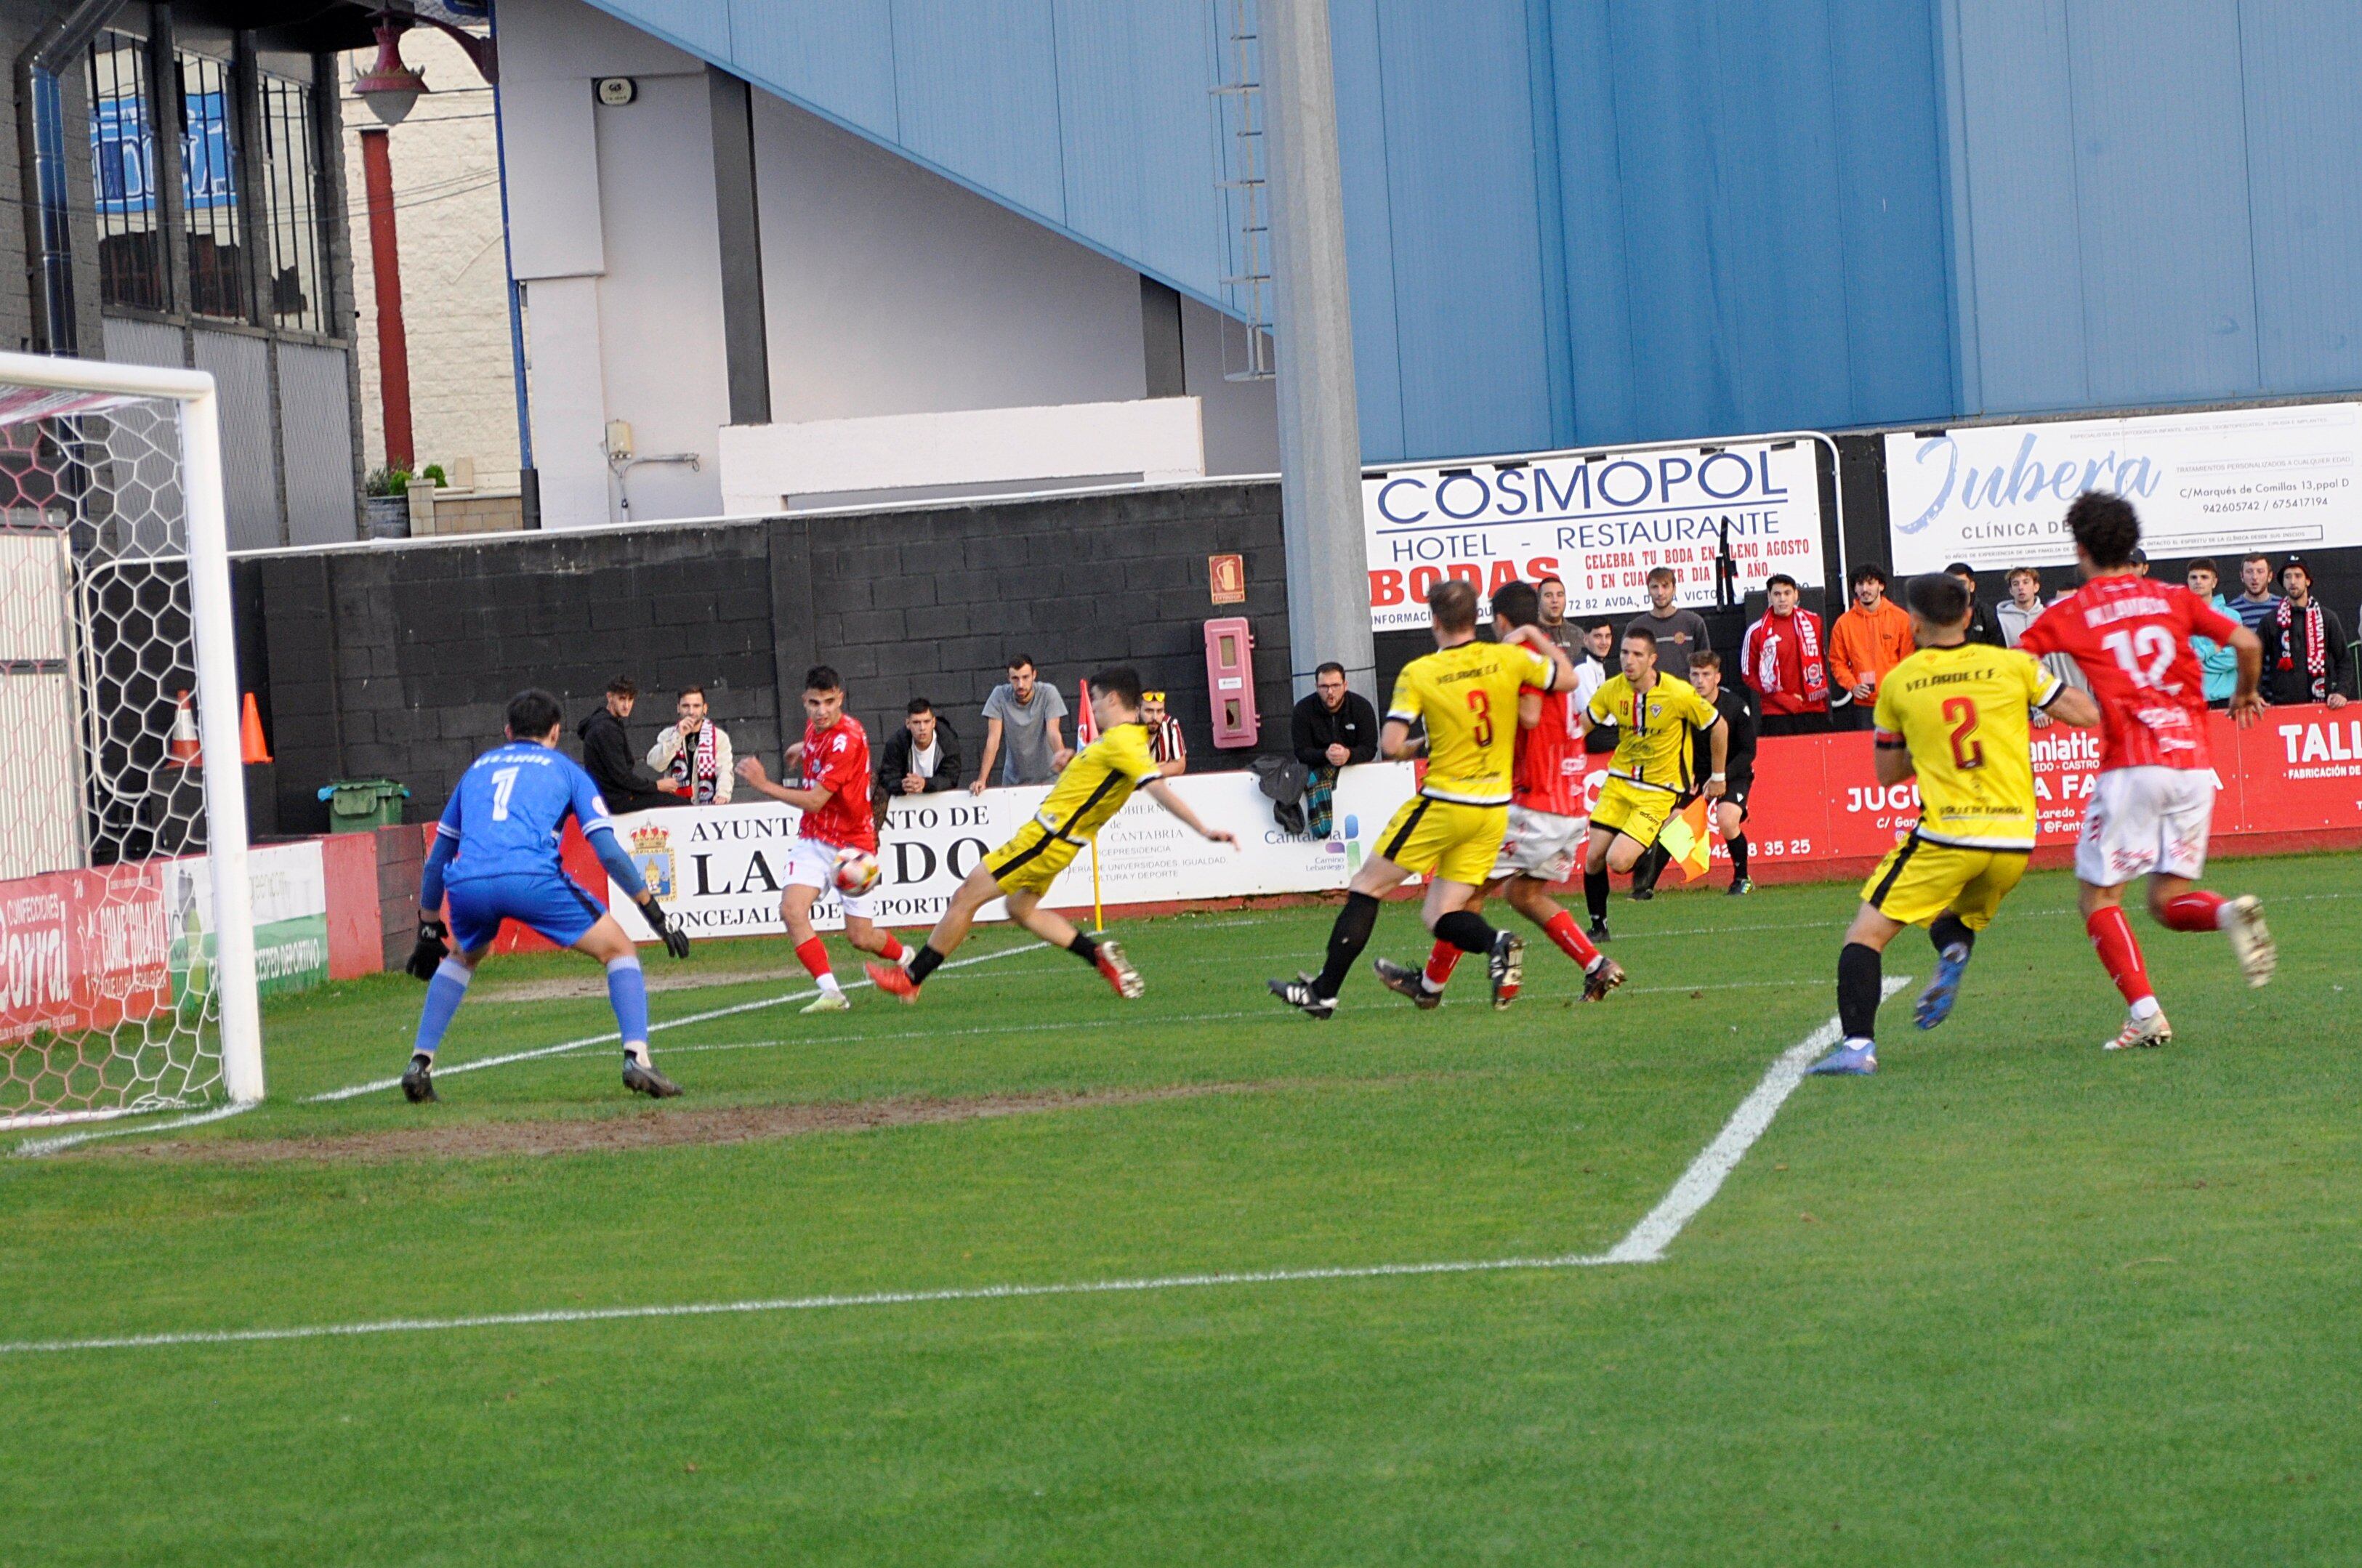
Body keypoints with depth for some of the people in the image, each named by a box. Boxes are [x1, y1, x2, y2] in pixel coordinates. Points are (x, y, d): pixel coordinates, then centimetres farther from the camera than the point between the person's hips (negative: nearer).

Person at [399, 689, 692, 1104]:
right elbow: (609, 852, 10)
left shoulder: (478, 768, 32)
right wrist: (654, 913, 15)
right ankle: (636, 1057, -8)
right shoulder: (566, 769, 21)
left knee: (462, 958, 35)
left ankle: (420, 1065, 24)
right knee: (620, 950, 12)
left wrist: (429, 926, 40)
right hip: (531, 878, -4)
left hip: (466, 883, 4)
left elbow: (437, 857, 33)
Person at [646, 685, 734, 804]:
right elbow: (655, 764, -5)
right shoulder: (668, 735, 11)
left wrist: (722, 794, -27)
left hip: (708, 806, 0)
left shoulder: (719, 737, 6)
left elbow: (724, 771, -6)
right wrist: (679, 736, -13)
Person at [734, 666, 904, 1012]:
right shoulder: (814, 725, 1)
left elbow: (814, 802, -25)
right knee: (791, 909, -20)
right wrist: (801, 749, 20)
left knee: (860, 938, -2)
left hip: (851, 844, -6)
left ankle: (907, 960, 32)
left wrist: (764, 785, -23)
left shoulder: (846, 740, -23)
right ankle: (831, 992, -21)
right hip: (814, 838, 6)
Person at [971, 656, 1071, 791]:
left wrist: (1060, 754, -44)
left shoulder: (1048, 693, -10)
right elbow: (994, 739, -13)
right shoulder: (1000, 695, -9)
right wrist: (982, 780, -24)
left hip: (1047, 778, -1)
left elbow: (1053, 732, -20)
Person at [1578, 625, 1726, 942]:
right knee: (1593, 858, -4)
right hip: (1618, 782, 4)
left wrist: (1718, 777, 6)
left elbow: (1719, 727, -3)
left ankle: (1650, 855, 15)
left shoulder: (1679, 693, -17)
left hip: (1658, 791, -4)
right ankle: (1598, 926, 16)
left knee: (1619, 860, -19)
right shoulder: (1611, 690, -6)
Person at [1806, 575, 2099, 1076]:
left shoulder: (1898, 683, 3)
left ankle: (1858, 1044, -16)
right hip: (2015, 840, 3)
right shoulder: (2013, 666, 3)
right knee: (1958, 918, 29)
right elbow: (2087, 713, 9)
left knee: (1867, 933, 3)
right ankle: (1953, 955, -7)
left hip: (1946, 837, -3)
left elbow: (1887, 774, 13)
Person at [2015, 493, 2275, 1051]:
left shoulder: (2070, 613, 5)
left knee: (2100, 897, 5)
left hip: (2132, 767, -4)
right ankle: (2230, 913, -19)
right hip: (2194, 763, 4)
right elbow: (2247, 643, 8)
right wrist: (2245, 694, 27)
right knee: (2168, 901, 13)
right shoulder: (2174, 599, 14)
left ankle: (2144, 1012, -11)